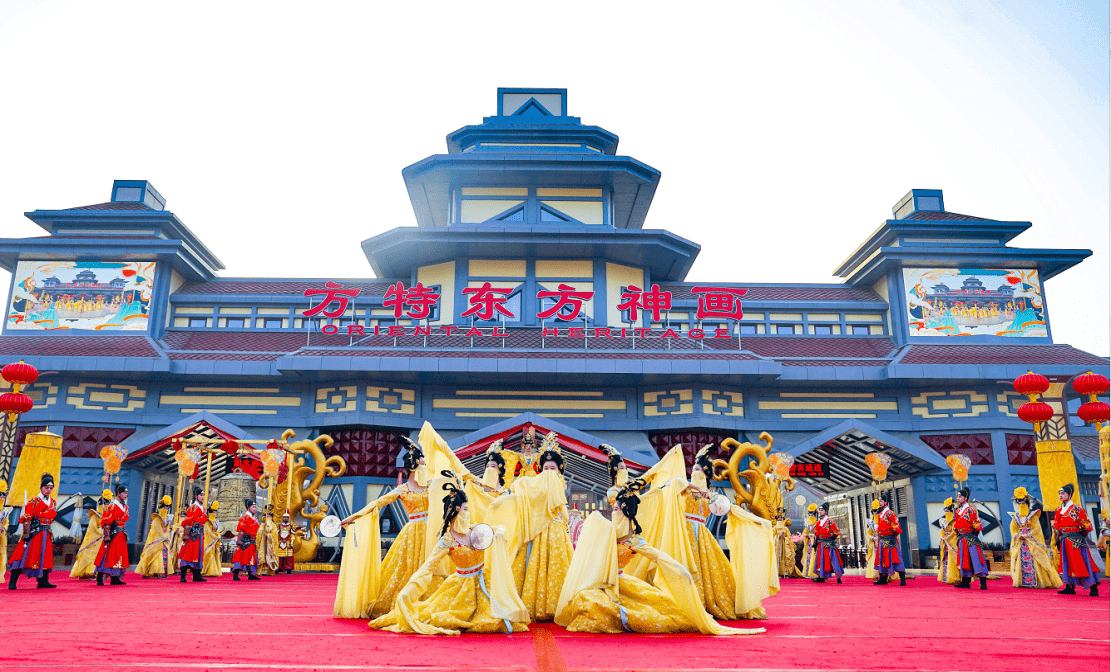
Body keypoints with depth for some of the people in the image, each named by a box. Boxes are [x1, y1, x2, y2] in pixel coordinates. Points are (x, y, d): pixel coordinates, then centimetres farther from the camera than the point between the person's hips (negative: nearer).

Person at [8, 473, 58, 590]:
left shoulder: (53, 502, 12)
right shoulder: (34, 501, -6)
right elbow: (27, 519, -10)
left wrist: (51, 536, 13)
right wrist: (26, 535, -17)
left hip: (46, 535, 6)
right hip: (34, 533, -6)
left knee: (45, 557, 7)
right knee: (24, 555, -9)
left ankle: (43, 582, 12)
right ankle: (12, 582, -5)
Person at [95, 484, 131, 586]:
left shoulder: (125, 506, 13)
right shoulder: (112, 506, -12)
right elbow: (106, 522, -15)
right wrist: (107, 537, -20)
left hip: (121, 535, 8)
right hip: (113, 534, -8)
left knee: (119, 556, 9)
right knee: (107, 555, -7)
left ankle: (115, 578, 14)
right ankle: (99, 579, -3)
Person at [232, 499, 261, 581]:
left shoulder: (255, 519, 17)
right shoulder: (244, 517, -7)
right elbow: (240, 529, -13)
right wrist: (239, 540, -19)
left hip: (252, 542, 8)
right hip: (245, 541, -8)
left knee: (251, 558, 10)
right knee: (240, 556, -10)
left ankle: (251, 575, 16)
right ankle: (235, 575, -9)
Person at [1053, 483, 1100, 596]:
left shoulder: (1076, 509, -8)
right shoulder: (1059, 511, 11)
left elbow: (1086, 525, -5)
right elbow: (1056, 527, 17)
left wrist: (1081, 535, 2)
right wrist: (1057, 540, 13)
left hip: (1076, 540, -6)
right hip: (1065, 542, 6)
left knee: (1083, 563, -7)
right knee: (1067, 563, 7)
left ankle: (1094, 588, -1)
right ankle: (1069, 587, 11)